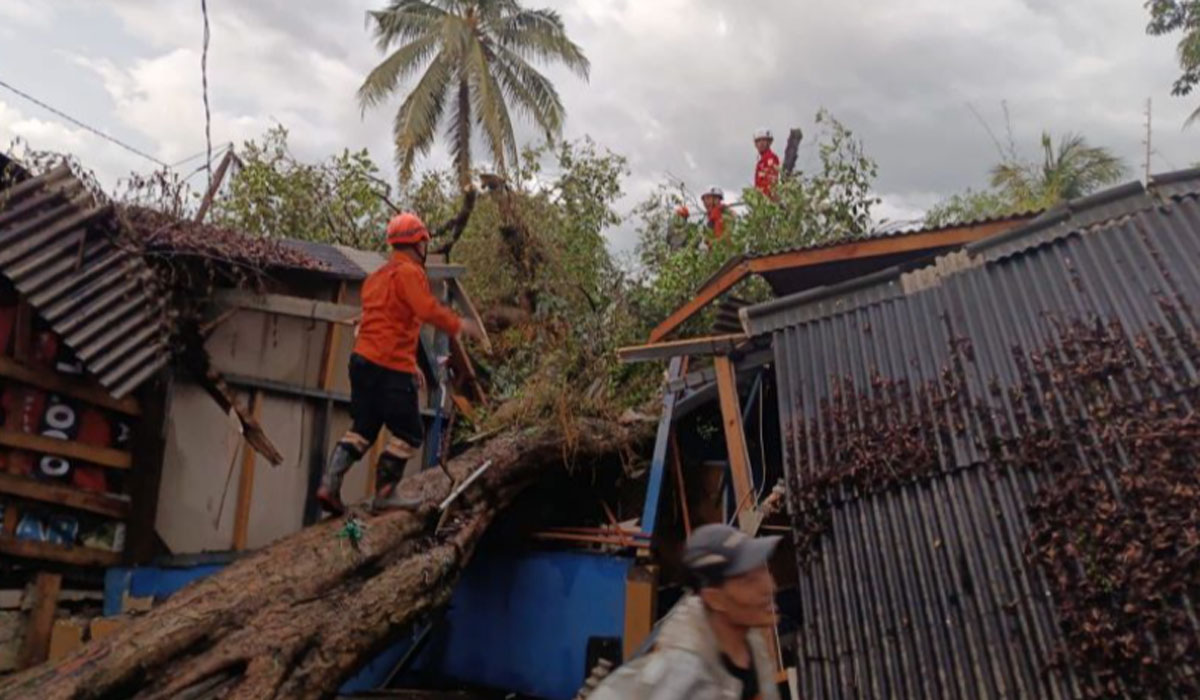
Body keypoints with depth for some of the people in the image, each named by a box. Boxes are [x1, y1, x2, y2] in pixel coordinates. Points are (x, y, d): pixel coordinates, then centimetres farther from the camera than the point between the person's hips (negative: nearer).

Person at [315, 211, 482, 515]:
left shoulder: (379, 275, 22)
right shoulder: (409, 272, -8)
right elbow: (428, 310, -25)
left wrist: (410, 364, 25)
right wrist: (458, 325, -11)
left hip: (363, 360, 9)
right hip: (391, 367, -9)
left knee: (362, 429, 16)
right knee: (410, 434, 2)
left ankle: (329, 484, 9)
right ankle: (385, 493, 6)